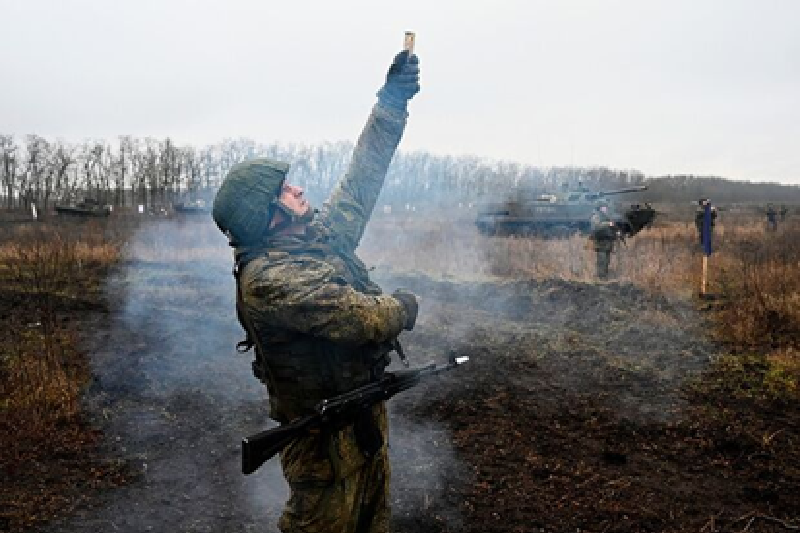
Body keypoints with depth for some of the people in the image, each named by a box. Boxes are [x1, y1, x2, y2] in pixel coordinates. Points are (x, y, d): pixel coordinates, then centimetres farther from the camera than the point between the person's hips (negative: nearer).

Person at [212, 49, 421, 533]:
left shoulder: (321, 236, 2)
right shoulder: (267, 279, -25)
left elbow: (361, 180, 6)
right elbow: (363, 318, -28)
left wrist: (392, 103, 5)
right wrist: (405, 307, -6)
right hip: (326, 436, -8)